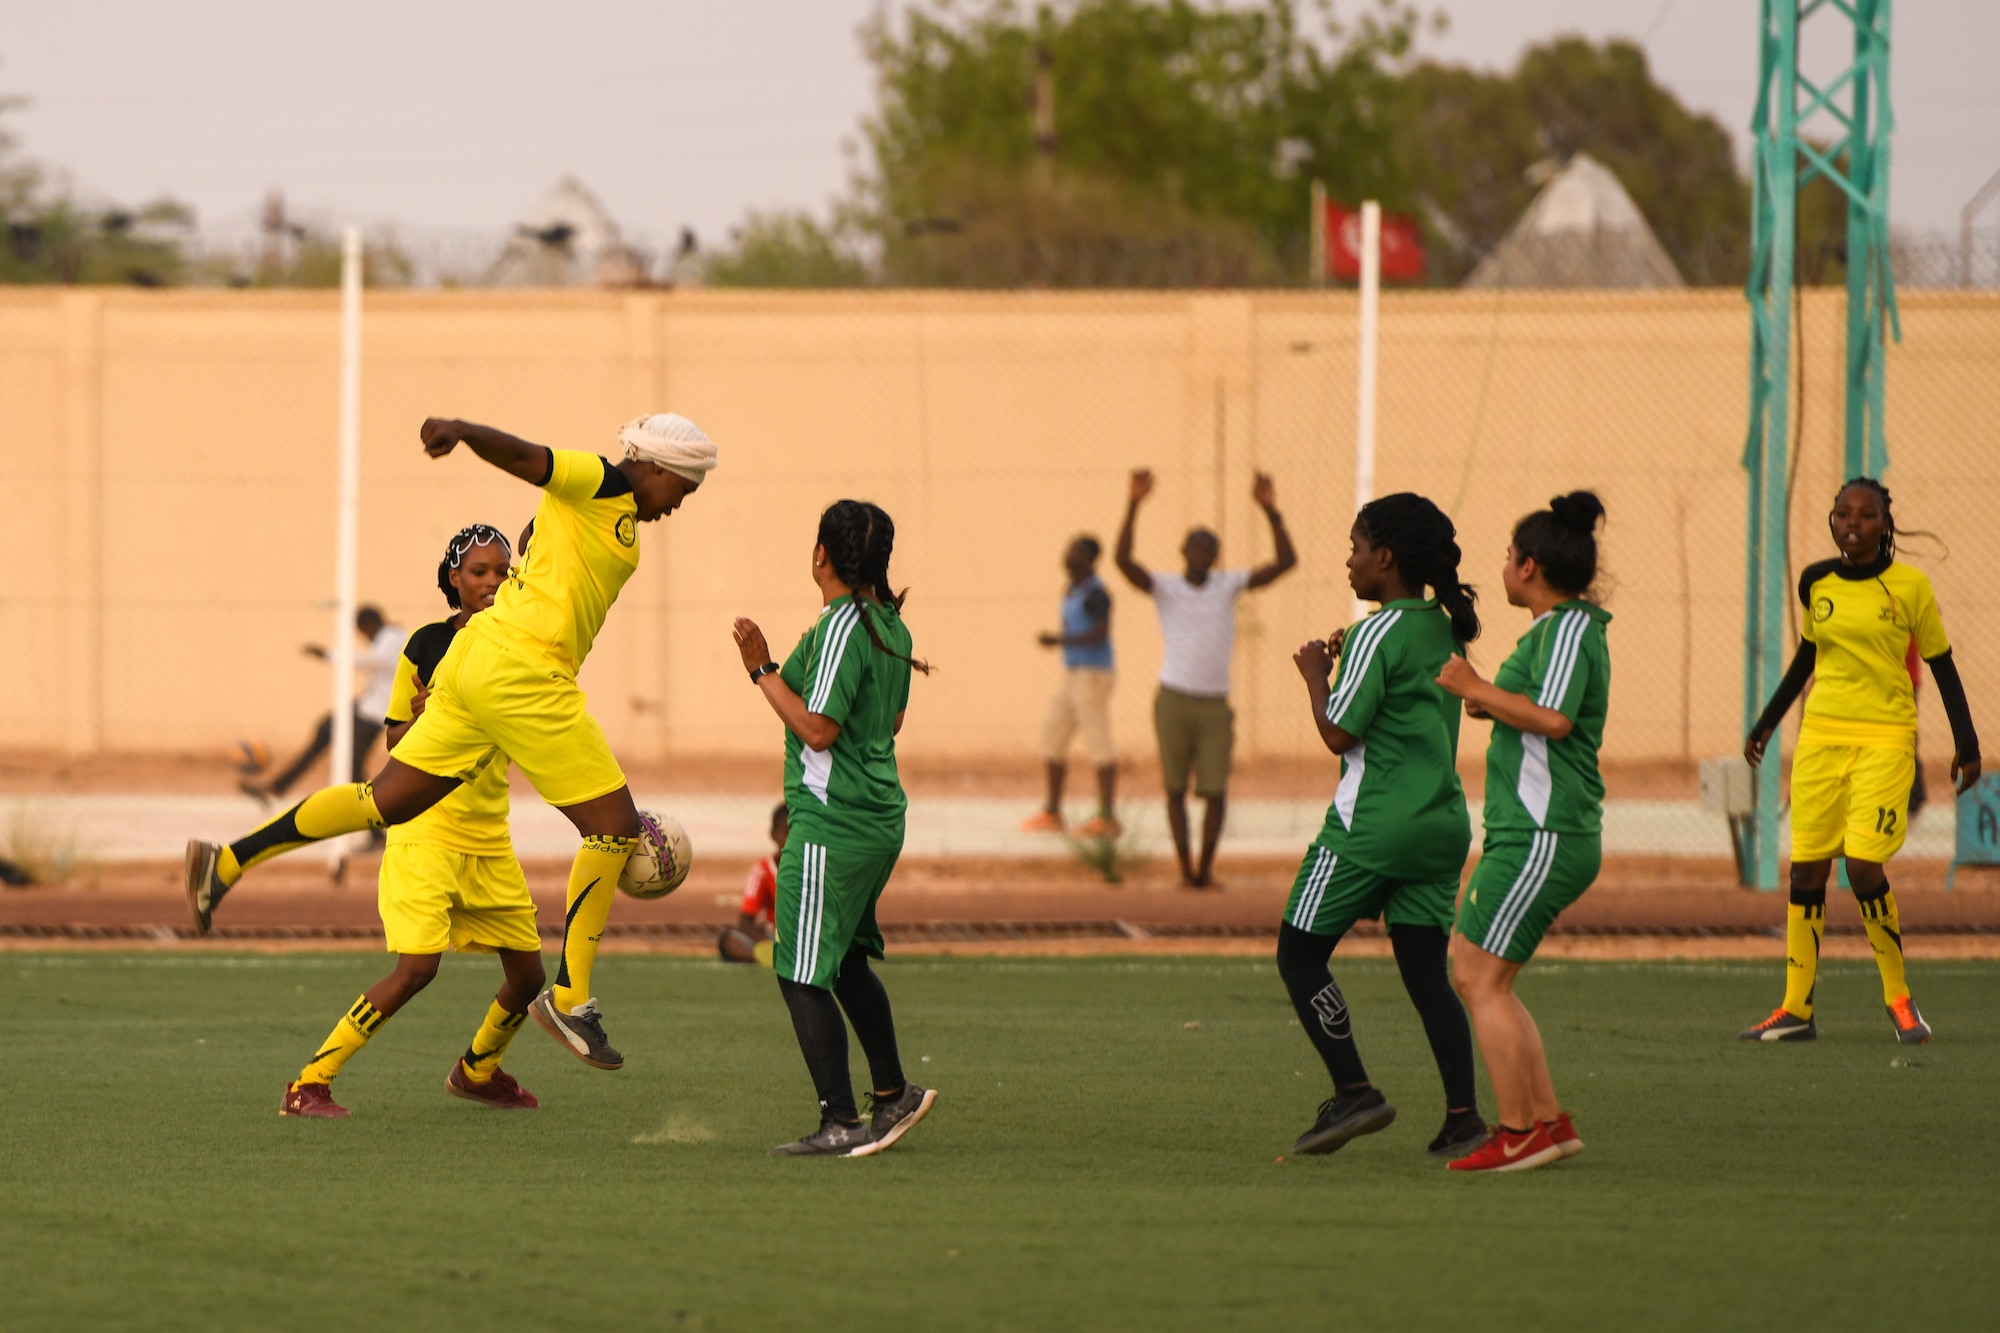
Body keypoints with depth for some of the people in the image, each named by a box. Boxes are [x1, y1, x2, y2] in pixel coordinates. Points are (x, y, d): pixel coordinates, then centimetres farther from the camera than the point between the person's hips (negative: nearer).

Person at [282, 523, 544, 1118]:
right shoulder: (427, 646, -5)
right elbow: (395, 741, 2)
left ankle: (478, 1070, 36)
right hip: (426, 832, -5)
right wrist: (420, 717, -18)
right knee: (416, 967, -19)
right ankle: (309, 1084, -13)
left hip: (490, 839, 5)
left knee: (527, 972, 6)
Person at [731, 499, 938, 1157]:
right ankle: (893, 1095, 29)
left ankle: (841, 1123, -8)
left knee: (802, 974, -5)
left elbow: (817, 729, -20)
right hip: (881, 816, 9)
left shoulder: (841, 626, -17)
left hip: (831, 825, -9)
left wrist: (764, 670, -12)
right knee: (847, 962, 23)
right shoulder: (890, 626, 10)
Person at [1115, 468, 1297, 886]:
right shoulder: (1164, 586, -1)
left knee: (1216, 792, -2)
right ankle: (1184, 868, 15)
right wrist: (1134, 504, -27)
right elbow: (1122, 559, -18)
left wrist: (1270, 510, -13)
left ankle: (1206, 868, 15)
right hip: (1174, 701, -2)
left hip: (1216, 707, 2)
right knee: (1175, 788, 4)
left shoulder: (1229, 584, 6)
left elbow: (1286, 561, -2)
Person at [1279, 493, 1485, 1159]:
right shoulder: (1446, 631, 12)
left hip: (1372, 824, -8)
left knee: (1300, 954, 4)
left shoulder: (1378, 634, -12)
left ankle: (1354, 1092, -4)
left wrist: (1316, 674, 2)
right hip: (1442, 822, 8)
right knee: (1426, 971, 7)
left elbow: (1339, 733, -13)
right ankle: (1462, 1113, -4)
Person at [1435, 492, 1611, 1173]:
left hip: (1543, 836, -11)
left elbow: (1553, 718, -27)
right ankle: (1549, 1122, 14)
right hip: (1524, 834, 11)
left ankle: (1518, 1134, -7)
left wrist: (1478, 689, -17)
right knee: (1468, 972, 13)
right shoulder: (1556, 628, 19)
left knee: (1481, 978, -9)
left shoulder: (1569, 630, -13)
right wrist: (1495, 705, 17)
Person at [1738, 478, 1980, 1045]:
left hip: (1885, 738, -4)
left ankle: (1899, 999, 3)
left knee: (1863, 865, -15)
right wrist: (1766, 723, 25)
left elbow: (1942, 666, 3)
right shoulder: (1816, 583, 7)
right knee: (1805, 868, 2)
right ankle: (1796, 1009, 10)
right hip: (1821, 736, 4)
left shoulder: (1910, 586, -4)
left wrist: (1966, 744, 1)